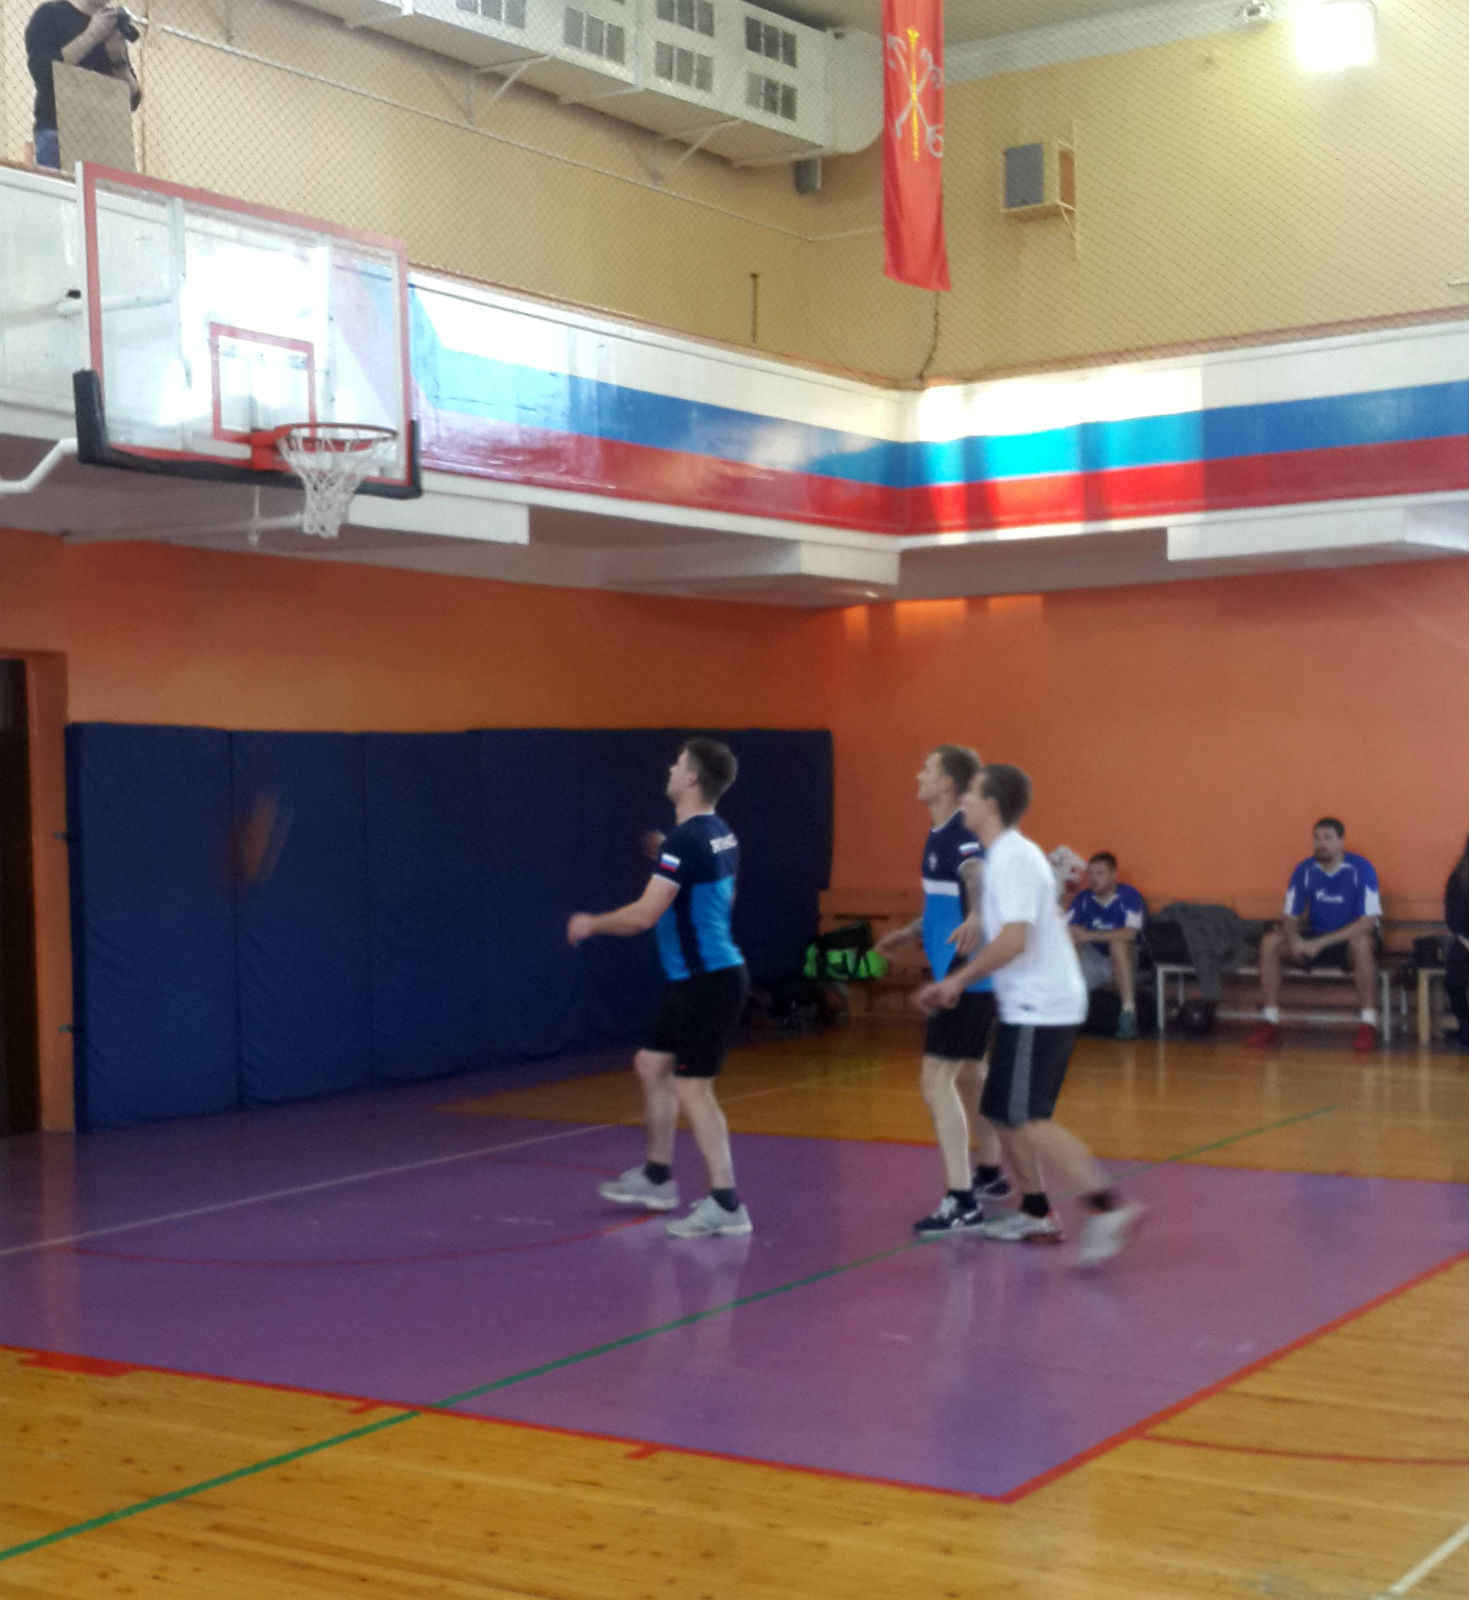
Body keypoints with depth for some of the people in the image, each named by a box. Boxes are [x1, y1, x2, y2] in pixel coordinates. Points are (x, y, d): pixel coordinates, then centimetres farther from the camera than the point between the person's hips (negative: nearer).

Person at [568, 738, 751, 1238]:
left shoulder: (685, 840, -20)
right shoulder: (719, 834, 8)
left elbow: (643, 915, -20)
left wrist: (591, 924, -4)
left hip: (708, 982, -10)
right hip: (697, 979, 10)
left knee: (692, 1089, -5)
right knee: (652, 1065, 20)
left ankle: (726, 1205, -2)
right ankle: (657, 1177, 32)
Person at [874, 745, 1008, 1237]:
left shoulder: (962, 835, -18)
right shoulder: (939, 835, 12)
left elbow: (980, 880, -38)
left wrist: (975, 919, -57)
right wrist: (910, 933, 34)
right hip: (959, 975, 10)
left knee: (936, 1080, -12)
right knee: (968, 1073, 23)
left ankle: (961, 1202, -11)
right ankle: (989, 1175, 40)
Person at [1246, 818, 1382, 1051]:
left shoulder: (1361, 869, -16)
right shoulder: (1304, 870, -4)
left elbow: (1368, 922, -23)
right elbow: (1290, 918, 0)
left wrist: (1321, 942, -28)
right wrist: (1294, 939, -25)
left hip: (1351, 939, -4)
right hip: (1315, 941, 4)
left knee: (1362, 943, -39)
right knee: (1270, 942, -17)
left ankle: (1368, 1025, -32)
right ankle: (1270, 1022, -15)